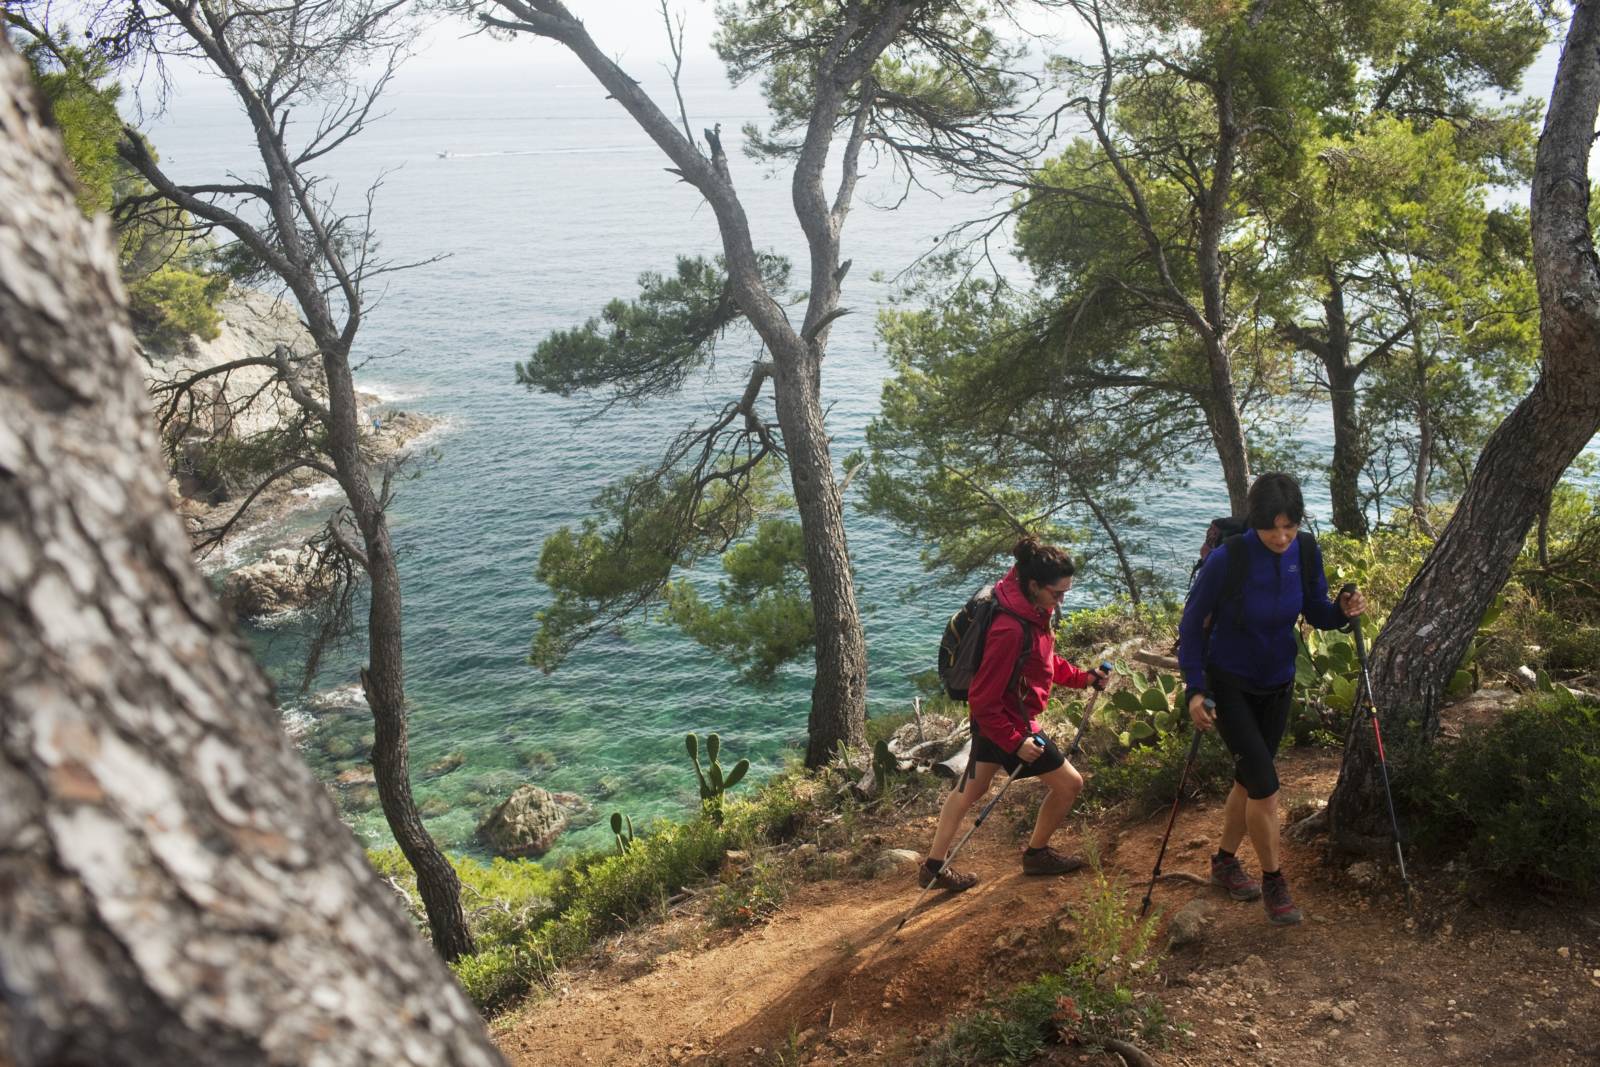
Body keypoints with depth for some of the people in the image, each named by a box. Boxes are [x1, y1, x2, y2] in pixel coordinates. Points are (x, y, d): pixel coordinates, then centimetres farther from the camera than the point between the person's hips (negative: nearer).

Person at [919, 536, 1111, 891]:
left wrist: (1082, 678, 6)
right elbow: (983, 699, -27)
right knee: (1069, 783, 5)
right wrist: (1016, 742, -25)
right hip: (1010, 723, -10)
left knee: (971, 789, 20)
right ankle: (1037, 854, 26)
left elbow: (1044, 660, 15)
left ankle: (934, 866, 31)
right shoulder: (1010, 630, -33)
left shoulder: (1035, 611, -4)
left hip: (992, 719, 10)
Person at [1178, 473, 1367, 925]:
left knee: (1250, 778, 16)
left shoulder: (1306, 552, -12)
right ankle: (1273, 880, 10)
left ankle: (1224, 862, 35)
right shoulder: (1227, 558, -26)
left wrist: (1343, 611, -20)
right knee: (1265, 784, -10)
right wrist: (1195, 689, -22)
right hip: (1229, 684, -5)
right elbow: (1192, 624, -16)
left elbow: (1315, 612, 2)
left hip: (1277, 683, 5)